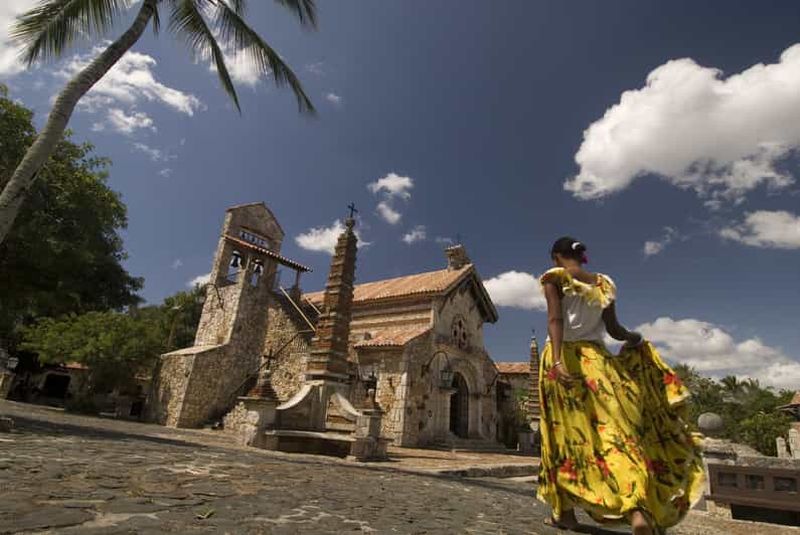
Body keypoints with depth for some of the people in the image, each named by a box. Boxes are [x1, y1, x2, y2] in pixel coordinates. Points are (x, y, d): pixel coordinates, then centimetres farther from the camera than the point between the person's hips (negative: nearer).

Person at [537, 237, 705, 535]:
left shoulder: (554, 278, -1)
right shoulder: (604, 283, 10)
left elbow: (555, 320, -16)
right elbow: (614, 329, 10)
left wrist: (557, 360, -26)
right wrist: (636, 338, 32)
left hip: (564, 357, -2)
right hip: (596, 357, 3)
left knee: (566, 435, 6)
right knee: (614, 428, -1)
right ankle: (638, 509, -18)